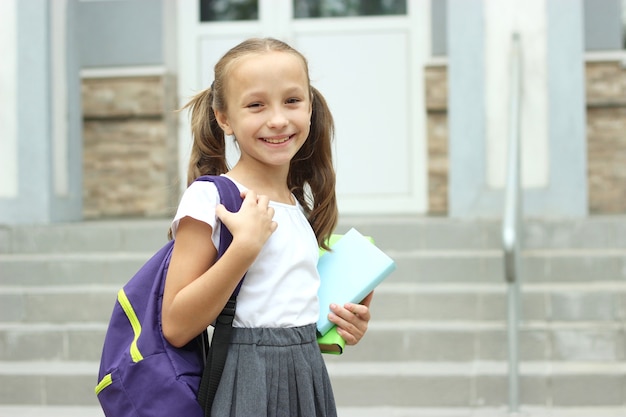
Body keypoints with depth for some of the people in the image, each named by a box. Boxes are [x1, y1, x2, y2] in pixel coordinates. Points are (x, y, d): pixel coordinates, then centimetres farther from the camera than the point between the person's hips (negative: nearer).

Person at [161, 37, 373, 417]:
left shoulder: (304, 203, 8)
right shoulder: (209, 198, -11)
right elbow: (176, 327, -17)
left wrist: (343, 326, 3)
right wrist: (246, 245, -22)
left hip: (308, 379, 6)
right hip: (248, 384, -6)